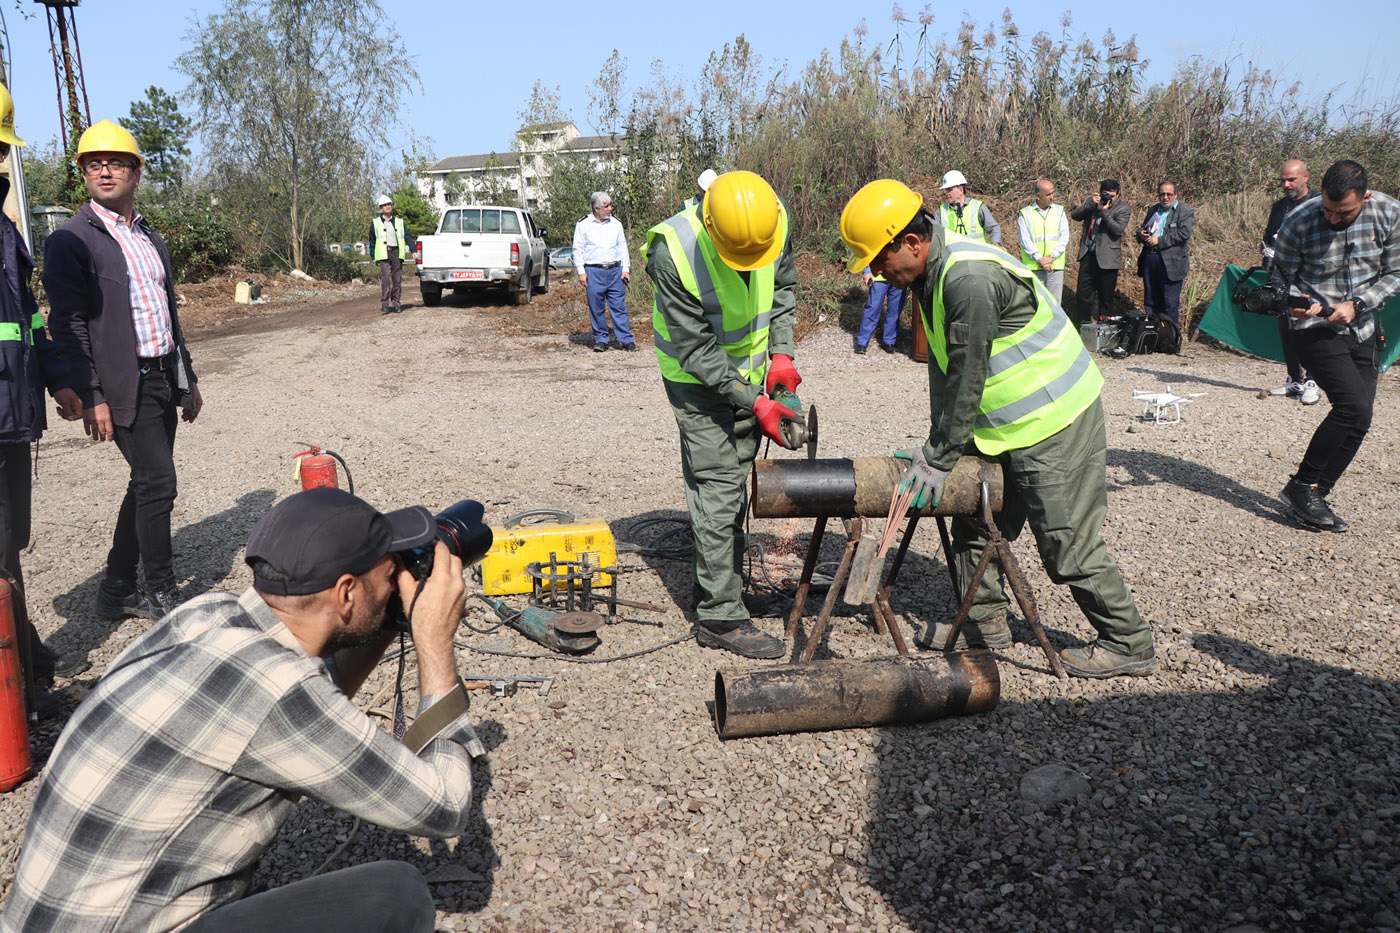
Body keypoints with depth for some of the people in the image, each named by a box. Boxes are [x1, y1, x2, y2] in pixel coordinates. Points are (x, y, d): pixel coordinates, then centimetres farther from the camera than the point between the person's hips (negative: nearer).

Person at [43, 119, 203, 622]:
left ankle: (117, 589, 23)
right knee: (158, 484, -7)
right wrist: (92, 397, -17)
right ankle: (162, 594, 7)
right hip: (124, 386, -7)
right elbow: (68, 325, -11)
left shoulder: (151, 239, 16)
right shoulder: (71, 240, -7)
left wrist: (187, 379, 19)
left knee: (146, 485, 11)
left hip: (164, 379, 7)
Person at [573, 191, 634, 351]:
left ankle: (626, 339, 3)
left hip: (615, 270, 2)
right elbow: (578, 249, 4)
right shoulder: (583, 224, 3)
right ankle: (601, 340, 12)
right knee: (596, 308, 1)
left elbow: (623, 247, 16)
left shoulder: (616, 223, 12)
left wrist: (625, 269, 8)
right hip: (594, 272, -2)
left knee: (619, 306, 0)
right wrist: (581, 272, -3)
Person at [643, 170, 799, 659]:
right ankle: (721, 618, 0)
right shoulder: (674, 252, -31)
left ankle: (717, 587, 32)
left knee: (736, 485, 15)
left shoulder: (776, 220, -15)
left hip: (749, 370, 6)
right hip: (699, 380, -6)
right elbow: (696, 349, -26)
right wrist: (753, 403, -28)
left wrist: (781, 352, -6)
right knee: (717, 491, -8)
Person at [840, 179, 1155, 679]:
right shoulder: (933, 273, 4)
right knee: (975, 520, 15)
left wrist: (940, 459, -16)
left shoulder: (969, 278, -27)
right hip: (1006, 422, 10)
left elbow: (967, 378, -24)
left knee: (1067, 544, -4)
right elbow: (943, 368, 9)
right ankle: (985, 620, 31)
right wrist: (935, 443, 6)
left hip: (1054, 418, -10)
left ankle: (1129, 645, 12)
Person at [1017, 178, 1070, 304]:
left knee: (1054, 303, 0)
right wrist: (1039, 259, -14)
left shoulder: (1059, 211, 12)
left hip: (1056, 265, 2)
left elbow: (1064, 236, 4)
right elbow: (1025, 240, -4)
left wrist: (1051, 257, -10)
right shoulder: (1025, 213, 4)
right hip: (1033, 267, -2)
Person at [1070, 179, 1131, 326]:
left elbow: (1118, 229, -16)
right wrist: (1091, 205, -13)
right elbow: (1075, 215, 0)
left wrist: (1104, 211, -19)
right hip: (1088, 254, 4)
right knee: (1083, 292, 7)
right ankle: (1081, 325, 16)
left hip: (1107, 257, -4)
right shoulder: (1092, 202, 10)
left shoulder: (1123, 208, -3)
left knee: (1106, 296, 3)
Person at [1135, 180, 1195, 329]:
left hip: (1170, 263, -6)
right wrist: (1141, 234, 3)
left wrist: (1159, 240, -15)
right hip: (1149, 259, 6)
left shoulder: (1185, 211, -1)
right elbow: (1142, 229, 28)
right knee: (1150, 300, 11)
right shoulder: (1153, 210, 18)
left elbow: (1184, 233, -14)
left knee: (1170, 302, -3)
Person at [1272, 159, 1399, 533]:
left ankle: (1315, 497, 12)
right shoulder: (1298, 223, -15)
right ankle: (1302, 485, -8)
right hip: (1315, 330, -5)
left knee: (1358, 421, 1)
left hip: (1362, 329, 5)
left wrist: (1356, 305, -17)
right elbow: (1281, 277, -4)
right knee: (1353, 406, -22)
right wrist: (1297, 301, -25)